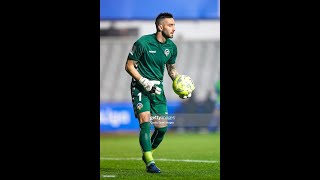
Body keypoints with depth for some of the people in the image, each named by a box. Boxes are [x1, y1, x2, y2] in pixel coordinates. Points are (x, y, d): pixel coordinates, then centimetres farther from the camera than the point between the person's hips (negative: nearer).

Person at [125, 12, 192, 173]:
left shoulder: (171, 47, 4)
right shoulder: (142, 43, -14)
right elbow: (129, 66, -8)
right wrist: (144, 82, -19)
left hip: (158, 88, 5)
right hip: (140, 87, -5)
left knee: (162, 127, 0)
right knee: (145, 122, -20)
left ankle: (147, 154, 27)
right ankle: (149, 162, -20)